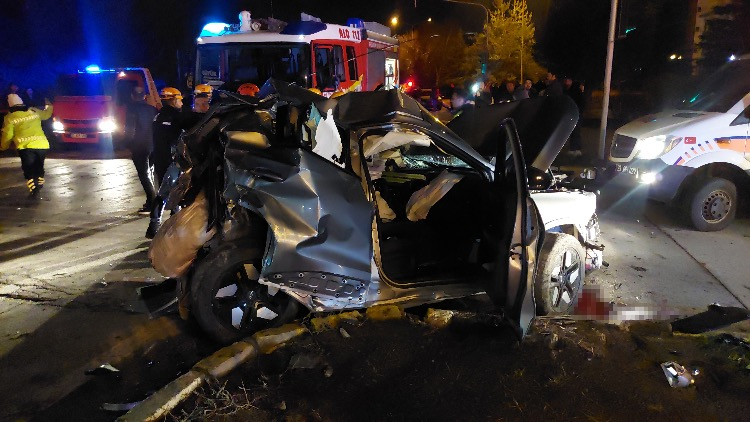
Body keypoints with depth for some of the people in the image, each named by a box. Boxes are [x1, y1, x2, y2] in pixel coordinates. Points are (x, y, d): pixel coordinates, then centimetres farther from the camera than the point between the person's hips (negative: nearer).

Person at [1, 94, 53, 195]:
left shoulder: (10, 117, 3)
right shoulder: (34, 111, 14)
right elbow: (46, 114, 34)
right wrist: (48, 106, 55)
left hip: (26, 147, -4)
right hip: (42, 145, 4)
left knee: (29, 169, 2)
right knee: (39, 167, 22)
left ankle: (33, 189, -10)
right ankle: (39, 184, 28)